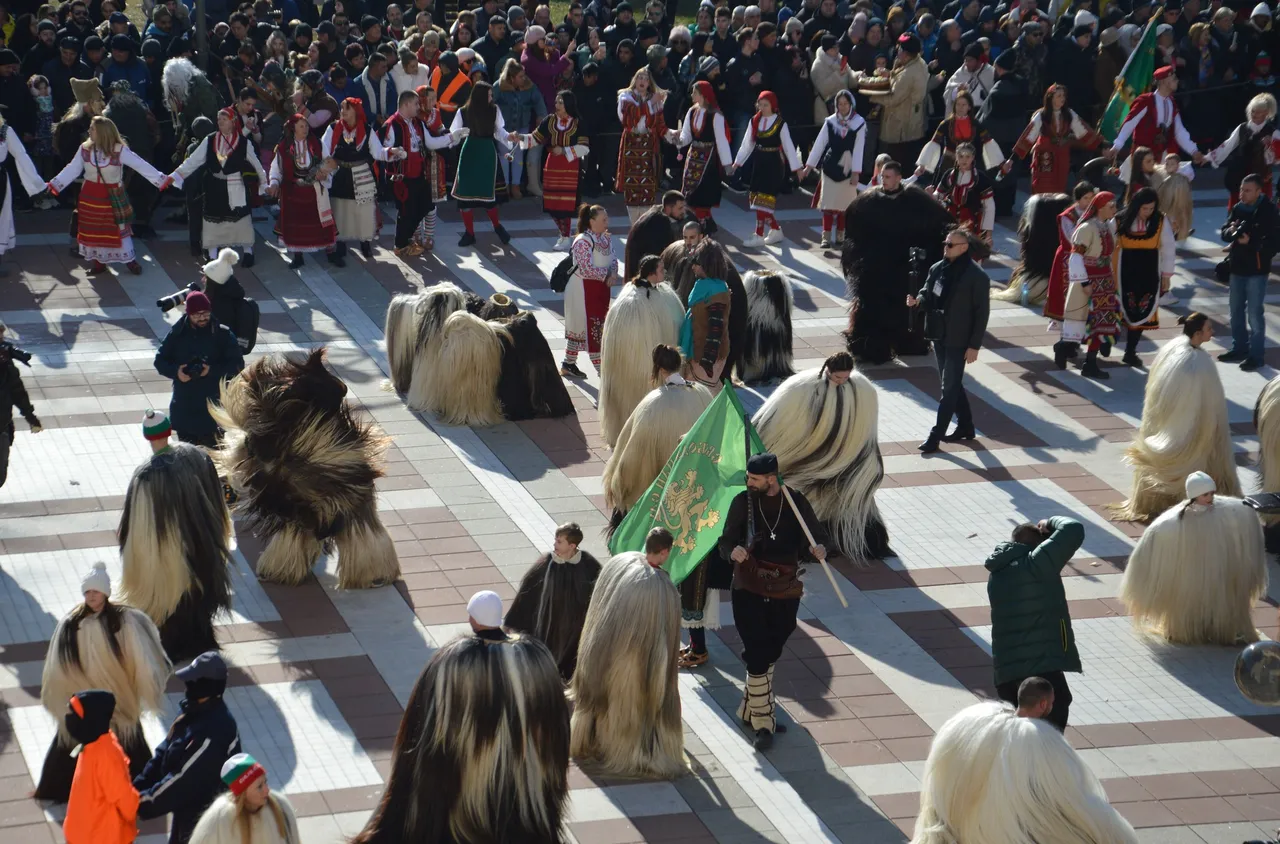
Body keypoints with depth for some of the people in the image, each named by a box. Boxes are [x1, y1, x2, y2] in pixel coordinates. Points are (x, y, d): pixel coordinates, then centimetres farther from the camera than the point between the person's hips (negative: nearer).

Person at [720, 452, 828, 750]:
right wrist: (732, 552, -24)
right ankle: (763, 724, 0)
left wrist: (818, 551, -19)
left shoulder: (796, 502, -2)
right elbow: (726, 541, 0)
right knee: (758, 657, -7)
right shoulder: (743, 502, -4)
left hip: (785, 593, 2)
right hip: (749, 591, -2)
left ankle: (750, 711, 33)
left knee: (770, 655, 14)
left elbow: (817, 535, 4)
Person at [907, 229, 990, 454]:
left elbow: (982, 312, -12)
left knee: (949, 388, -4)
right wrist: (918, 300, -9)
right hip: (939, 336, 7)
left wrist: (974, 345, -14)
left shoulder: (976, 276, -14)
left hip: (958, 341, -7)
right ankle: (965, 427, 32)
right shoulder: (938, 269, 4)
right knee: (952, 384, 18)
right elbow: (928, 294, 16)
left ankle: (935, 436, -3)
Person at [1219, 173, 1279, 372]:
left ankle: (1256, 355, 2)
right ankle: (1239, 348, 31)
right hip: (1237, 267, 7)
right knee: (1236, 310, 17)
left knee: (1254, 312, -5)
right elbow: (1225, 233, 10)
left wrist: (1251, 242, -26)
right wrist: (1231, 230, -13)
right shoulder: (1238, 208, 5)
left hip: (1256, 270, -7)